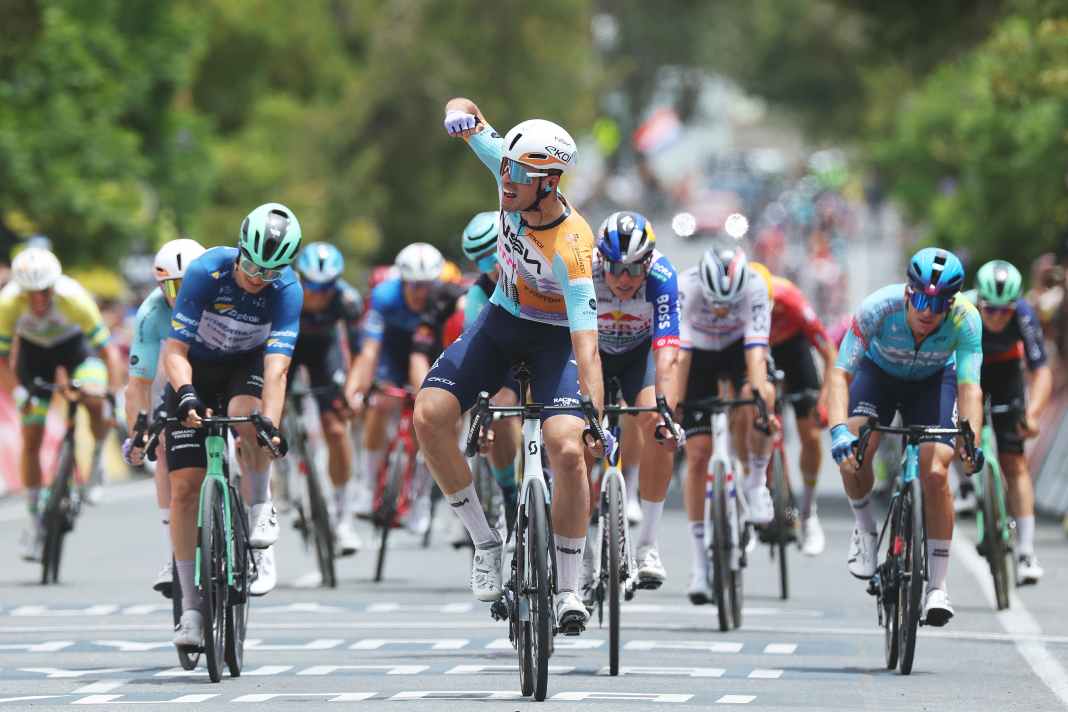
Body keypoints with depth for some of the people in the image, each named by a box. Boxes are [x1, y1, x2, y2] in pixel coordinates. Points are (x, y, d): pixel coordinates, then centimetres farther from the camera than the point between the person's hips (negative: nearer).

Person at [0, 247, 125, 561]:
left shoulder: (73, 298, -37)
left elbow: (108, 350, -32)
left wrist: (115, 395, -40)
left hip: (74, 345, -2)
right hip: (32, 350, 2)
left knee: (96, 402, -32)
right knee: (31, 440, -4)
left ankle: (97, 459, -2)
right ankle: (34, 520, 10)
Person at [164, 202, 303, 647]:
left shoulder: (286, 290, -24)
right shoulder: (207, 272, -27)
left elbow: (276, 366, -32)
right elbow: (175, 349, -29)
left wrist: (271, 424, -47)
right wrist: (185, 395, -47)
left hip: (246, 366, 0)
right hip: (196, 369, 0)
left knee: (246, 418, -37)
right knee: (184, 486, -10)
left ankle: (261, 513, -12)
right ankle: (190, 607, -3)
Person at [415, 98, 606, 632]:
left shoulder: (571, 248, -34)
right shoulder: (512, 176, -19)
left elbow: (586, 343, -39)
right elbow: (462, 109, -4)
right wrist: (461, 117, -30)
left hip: (553, 337, -5)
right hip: (501, 320, 5)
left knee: (569, 450, -24)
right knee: (429, 415, -15)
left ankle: (568, 589, -7)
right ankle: (485, 543, 0)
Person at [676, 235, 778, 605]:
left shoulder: (755, 286, -32)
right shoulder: (686, 287, -33)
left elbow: (756, 349, -37)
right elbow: (679, 352, -36)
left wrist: (760, 396, -50)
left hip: (739, 348, 0)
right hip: (699, 353, 0)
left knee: (758, 399, -35)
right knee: (697, 455, -8)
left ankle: (756, 482, -11)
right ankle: (699, 562, 0)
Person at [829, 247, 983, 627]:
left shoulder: (965, 320, -33)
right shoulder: (879, 307, -36)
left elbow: (969, 386, -37)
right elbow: (840, 373, -37)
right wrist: (838, 430, -53)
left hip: (933, 381, 0)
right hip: (879, 372, 0)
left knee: (935, 473, -18)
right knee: (852, 453, -27)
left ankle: (937, 587, -6)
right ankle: (865, 528, 3)